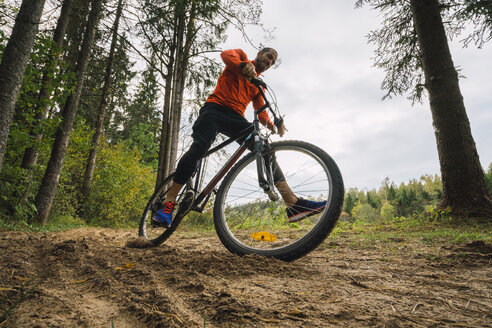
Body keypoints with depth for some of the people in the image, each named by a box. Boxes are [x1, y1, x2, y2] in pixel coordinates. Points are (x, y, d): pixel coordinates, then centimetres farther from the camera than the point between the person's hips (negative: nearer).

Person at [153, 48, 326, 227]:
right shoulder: (241, 55, 18)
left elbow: (261, 111, 15)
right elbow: (226, 54, -7)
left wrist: (273, 125, -8)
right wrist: (243, 65, -31)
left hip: (236, 118, 5)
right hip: (216, 108, -4)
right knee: (198, 148, -26)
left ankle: (293, 203, -16)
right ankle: (169, 202, -20)